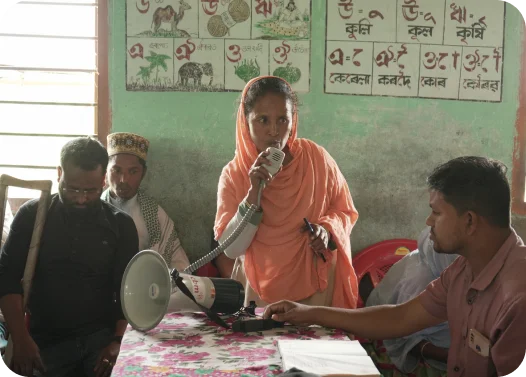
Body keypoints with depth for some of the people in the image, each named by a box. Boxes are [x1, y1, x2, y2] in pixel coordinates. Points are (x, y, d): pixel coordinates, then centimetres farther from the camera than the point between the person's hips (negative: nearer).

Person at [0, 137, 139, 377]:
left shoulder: (121, 225, 3)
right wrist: (21, 339, -14)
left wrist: (119, 341, -12)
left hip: (101, 336, 0)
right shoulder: (32, 215, 1)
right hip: (45, 340, 0)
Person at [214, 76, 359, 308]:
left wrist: (327, 230, -17)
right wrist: (254, 193, -25)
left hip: (315, 285, 0)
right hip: (261, 290, 0)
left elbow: (346, 212, 4)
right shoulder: (233, 175, -9)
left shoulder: (317, 158, -9)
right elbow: (231, 249, -15)